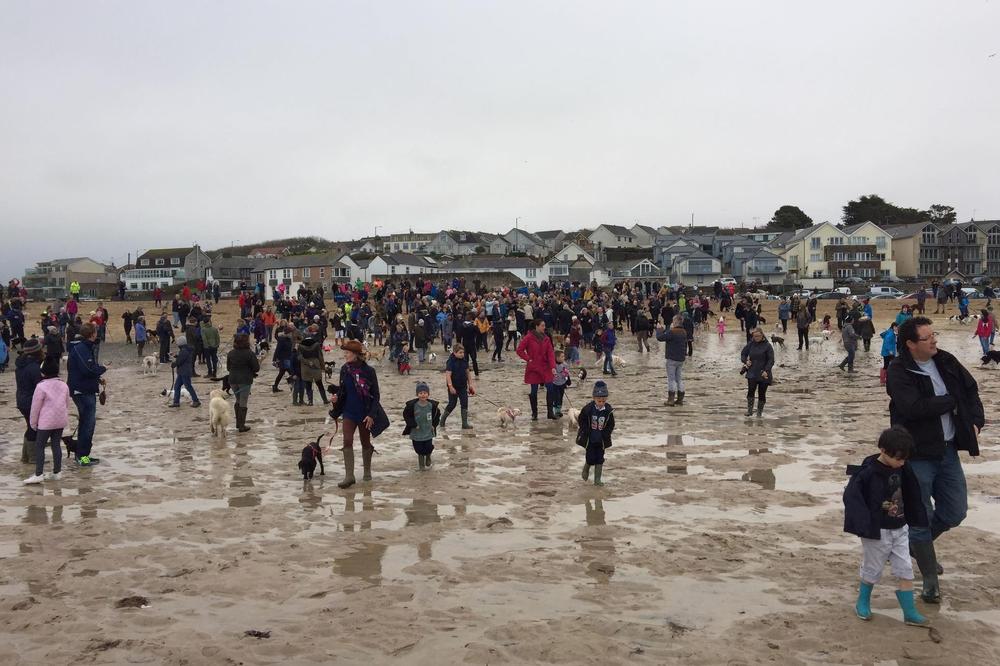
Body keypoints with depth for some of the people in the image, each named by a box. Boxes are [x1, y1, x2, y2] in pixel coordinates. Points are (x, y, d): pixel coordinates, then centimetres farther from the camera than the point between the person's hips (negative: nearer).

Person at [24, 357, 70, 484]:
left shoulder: (41, 386, -14)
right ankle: (57, 472, 15)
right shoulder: (64, 385, 5)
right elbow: (67, 404, 14)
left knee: (39, 446, -1)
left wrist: (33, 423, 3)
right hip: (60, 421, 6)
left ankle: (38, 475, -5)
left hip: (46, 422, -6)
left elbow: (35, 407, -8)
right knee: (56, 445, 12)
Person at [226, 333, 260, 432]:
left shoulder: (231, 353, 2)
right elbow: (256, 368, -13)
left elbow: (228, 368, 10)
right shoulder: (249, 353, -14)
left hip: (233, 380, 5)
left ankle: (238, 423, 24)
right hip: (245, 380, -5)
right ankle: (241, 426, 7)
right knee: (243, 403, 3)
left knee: (238, 401, 21)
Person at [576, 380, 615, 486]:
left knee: (600, 460, 5)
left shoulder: (609, 410, -9)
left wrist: (605, 435, -6)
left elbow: (611, 425, 2)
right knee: (590, 459, 1)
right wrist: (584, 433, -3)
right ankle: (586, 470, 33)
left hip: (601, 441, 2)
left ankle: (597, 480, 14)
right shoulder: (587, 409, -14)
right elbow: (580, 421, -2)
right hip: (589, 440, -2)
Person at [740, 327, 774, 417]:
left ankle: (760, 412, 18)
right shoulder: (750, 344, 5)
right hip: (752, 372, 2)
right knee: (751, 390, -16)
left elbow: (771, 360, -7)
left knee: (762, 393, 4)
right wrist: (746, 361, -2)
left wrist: (766, 371, -19)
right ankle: (749, 410, -8)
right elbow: (743, 354, 18)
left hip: (763, 374, -2)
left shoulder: (767, 346, -5)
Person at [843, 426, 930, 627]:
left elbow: (911, 495, 14)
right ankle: (862, 603, 32)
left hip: (900, 529, 6)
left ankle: (909, 612, 14)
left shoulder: (902, 469, -1)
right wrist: (865, 526, -26)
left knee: (906, 571, 6)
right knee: (872, 571, 10)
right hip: (878, 532, -5)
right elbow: (851, 496, -23)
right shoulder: (868, 473, -22)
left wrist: (917, 519, 14)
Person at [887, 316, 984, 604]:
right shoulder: (899, 372, -16)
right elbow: (915, 407, -28)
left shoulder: (946, 361, 4)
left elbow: (971, 388, 18)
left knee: (955, 512, 14)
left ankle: (917, 543, 40)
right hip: (917, 454, -6)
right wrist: (951, 401, -14)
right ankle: (930, 580, 16)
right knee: (921, 517, 2)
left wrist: (976, 420, 3)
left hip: (947, 449, 6)